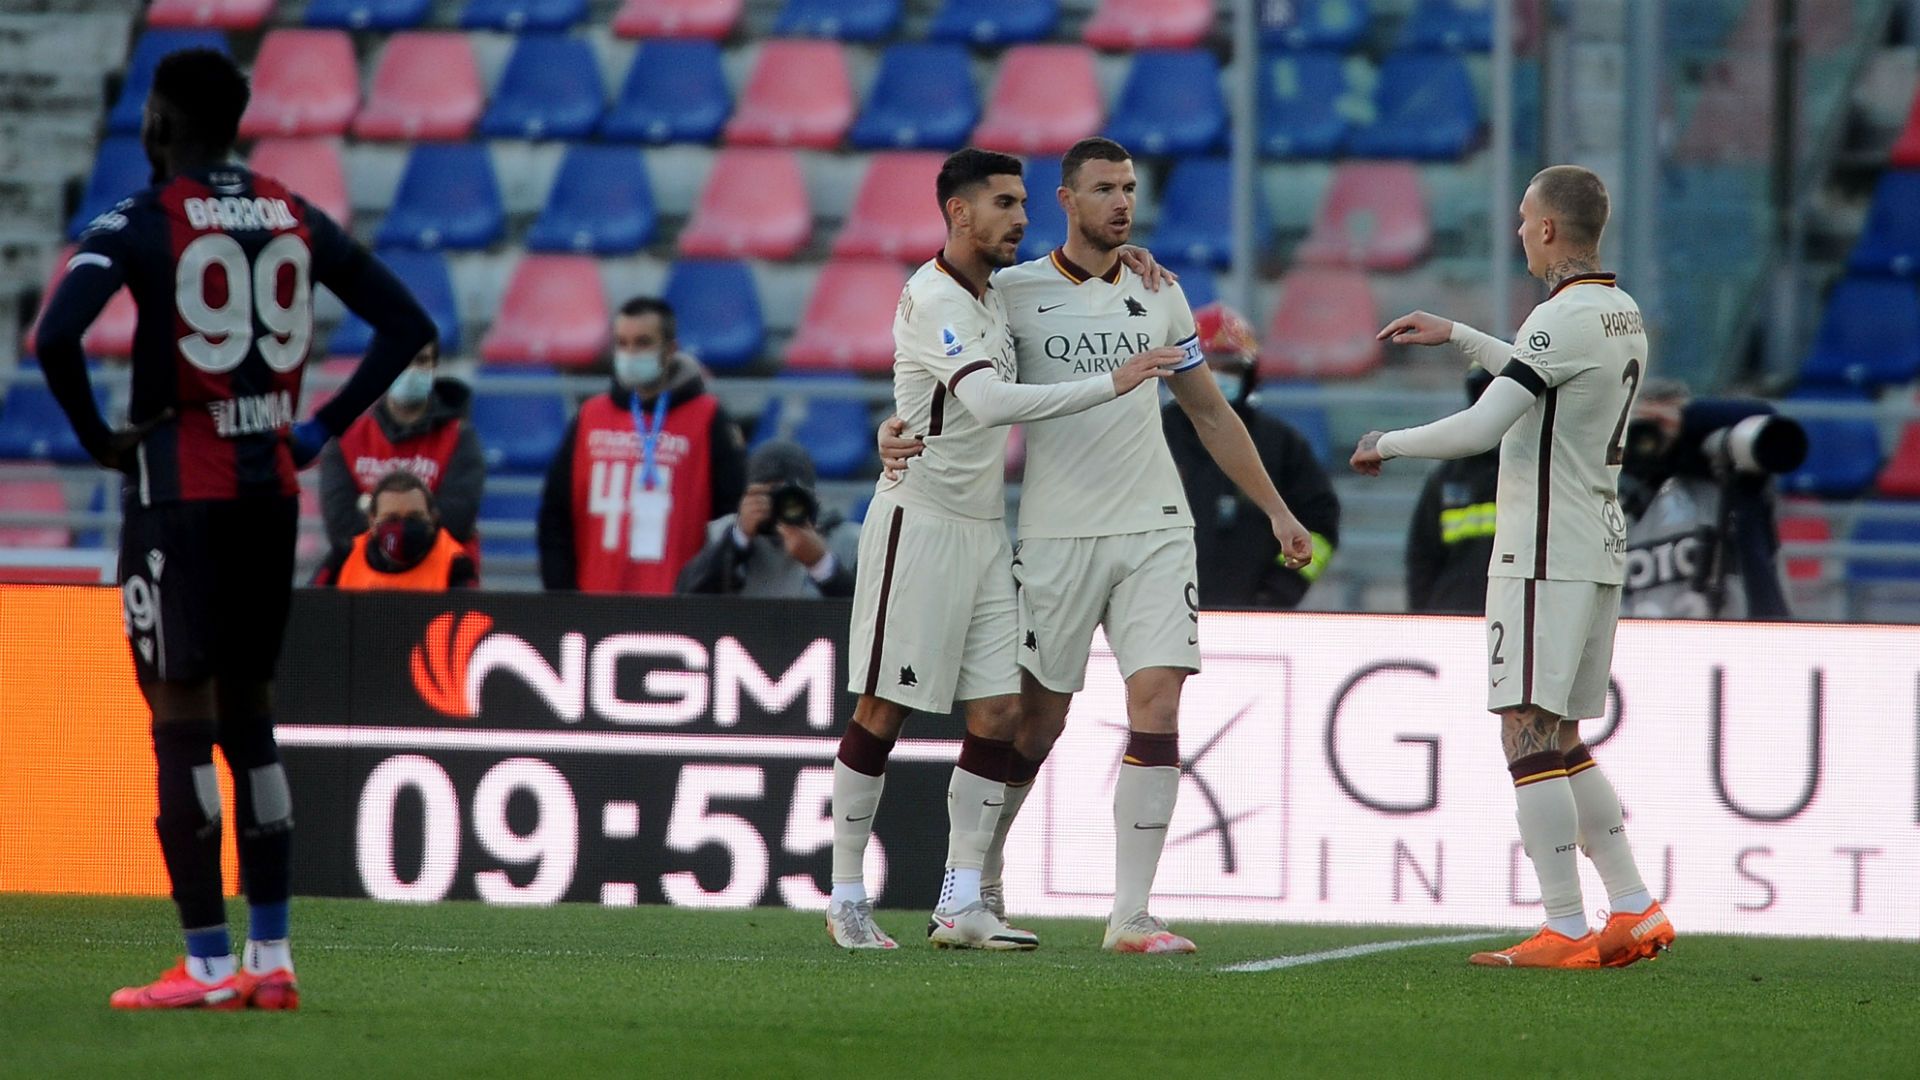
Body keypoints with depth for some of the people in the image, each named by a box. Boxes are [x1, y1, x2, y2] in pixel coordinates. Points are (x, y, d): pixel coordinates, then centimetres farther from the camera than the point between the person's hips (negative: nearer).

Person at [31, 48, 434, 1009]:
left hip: (180, 489, -6)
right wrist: (322, 427, 10)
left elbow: (55, 336, -23)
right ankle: (271, 959, 13)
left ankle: (208, 965, -5)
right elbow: (407, 326, 11)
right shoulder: (295, 218, 8)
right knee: (250, 712, 13)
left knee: (181, 718, -3)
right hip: (273, 487, 6)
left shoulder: (140, 224, -9)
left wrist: (99, 439, -9)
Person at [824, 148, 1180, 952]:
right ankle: (846, 898, 5)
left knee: (998, 713, 0)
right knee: (882, 712, -3)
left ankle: (960, 904, 2)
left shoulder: (994, 296, 11)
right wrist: (1112, 384, -32)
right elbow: (991, 402, -30)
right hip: (918, 522, -8)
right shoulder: (931, 301, -16)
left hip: (983, 530, 8)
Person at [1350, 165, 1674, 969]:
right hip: (1599, 550, 9)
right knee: (1561, 743, 15)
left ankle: (1566, 932, -14)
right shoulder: (1624, 315, 13)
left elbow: (1480, 429, -20)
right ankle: (1636, 911, 11)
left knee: (1530, 735, -9)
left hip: (1545, 556, -9)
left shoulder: (1564, 319, -16)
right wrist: (1456, 336, 35)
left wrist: (1386, 444, -4)